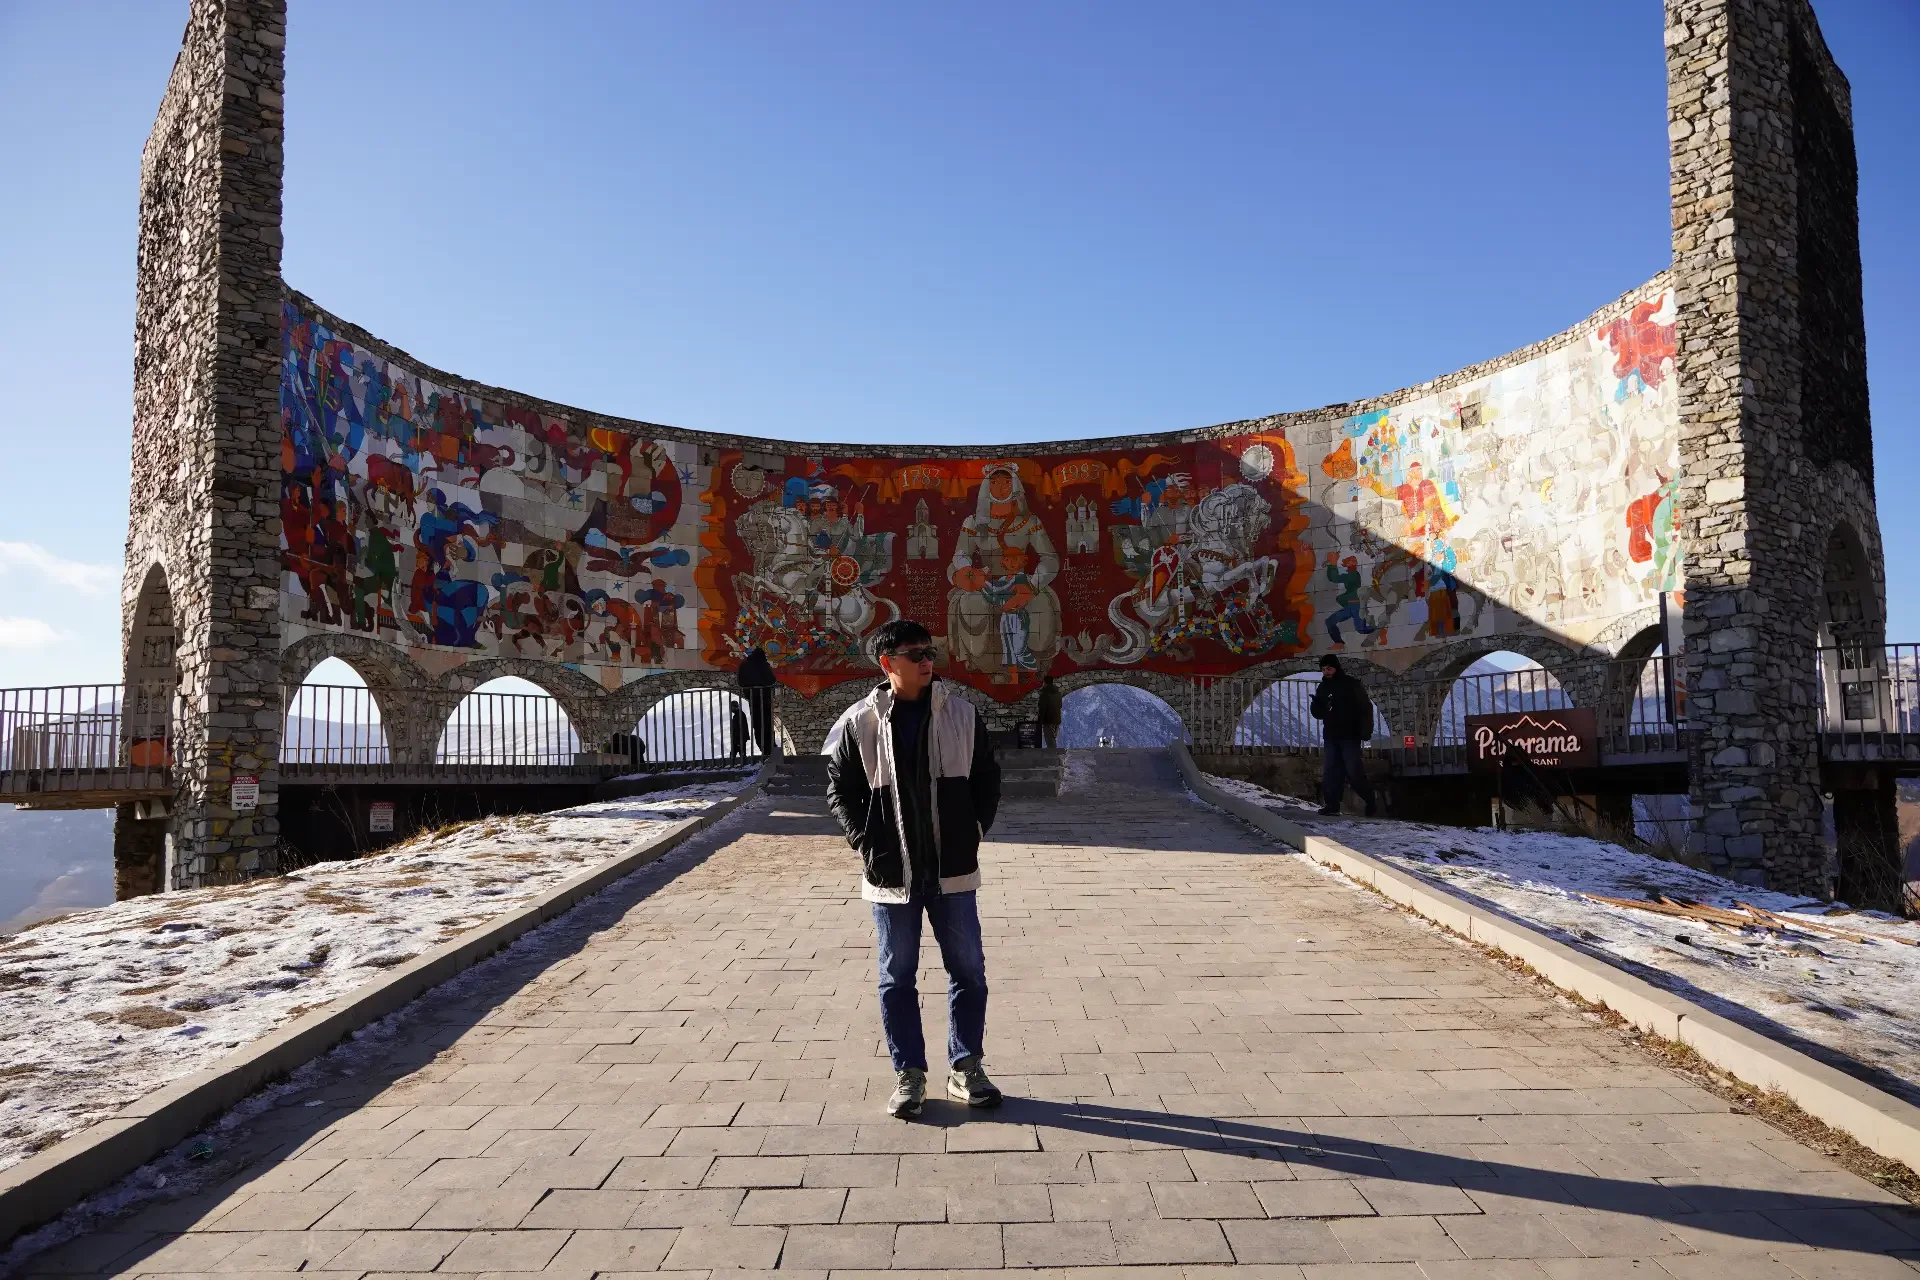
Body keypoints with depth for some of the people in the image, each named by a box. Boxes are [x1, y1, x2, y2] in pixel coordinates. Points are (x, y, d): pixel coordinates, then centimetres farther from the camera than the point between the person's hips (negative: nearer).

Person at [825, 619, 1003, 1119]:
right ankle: (908, 1074, 22)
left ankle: (966, 1068, 23)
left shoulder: (961, 713, -1)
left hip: (953, 870, 1)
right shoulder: (859, 722, -4)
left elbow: (987, 777, 9)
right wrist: (865, 841, -6)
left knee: (968, 969, 8)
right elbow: (840, 789, 3)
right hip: (891, 872, -1)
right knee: (897, 976, 9)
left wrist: (975, 827, 0)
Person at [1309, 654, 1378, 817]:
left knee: (1353, 771, -10)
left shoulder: (1352, 684, -3)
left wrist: (1366, 731, -14)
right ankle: (1332, 803, 0)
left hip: (1350, 736, -6)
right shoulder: (1323, 687, 13)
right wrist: (1315, 704, -8)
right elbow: (1318, 714, 15)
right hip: (1331, 736, 6)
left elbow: (1366, 708, -5)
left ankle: (1371, 801, 4)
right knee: (1332, 770, 1)